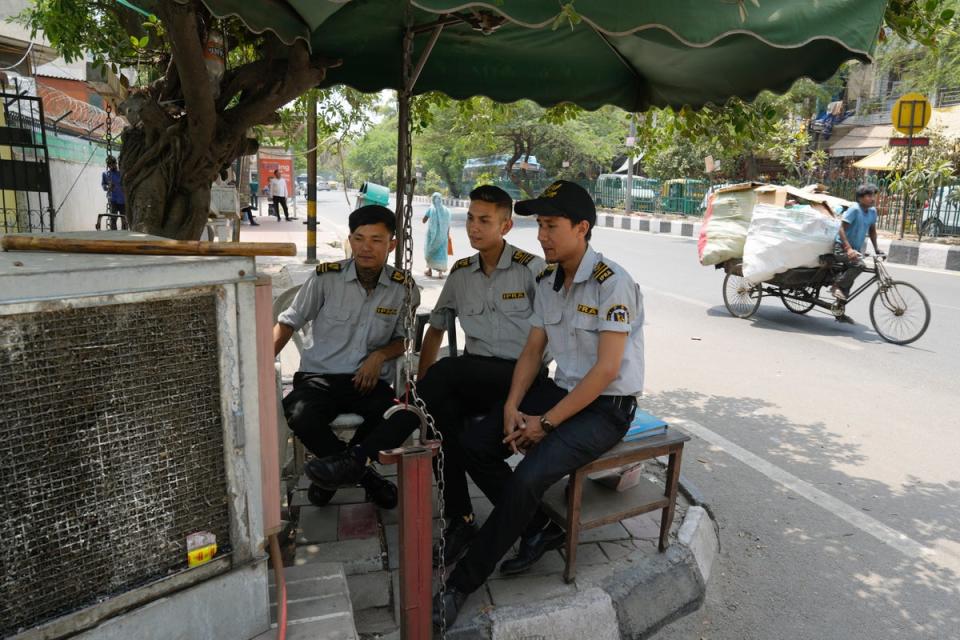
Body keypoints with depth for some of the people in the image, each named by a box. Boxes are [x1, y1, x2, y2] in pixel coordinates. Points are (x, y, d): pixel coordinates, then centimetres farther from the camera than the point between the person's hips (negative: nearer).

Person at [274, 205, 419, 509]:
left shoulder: (403, 288, 2)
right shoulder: (326, 278, -1)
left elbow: (403, 339, 14)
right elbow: (288, 323, 7)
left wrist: (380, 355, -7)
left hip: (369, 381, 1)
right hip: (319, 377, 0)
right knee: (301, 416, -33)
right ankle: (362, 474, -5)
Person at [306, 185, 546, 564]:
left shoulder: (531, 268, -2)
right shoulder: (461, 273, 13)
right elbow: (435, 330, 20)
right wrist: (422, 385, 10)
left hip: (519, 376, -5)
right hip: (471, 379, 5)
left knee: (447, 371, -32)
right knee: (444, 408, -30)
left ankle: (360, 460, -29)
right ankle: (459, 519, -19)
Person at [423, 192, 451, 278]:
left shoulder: (431, 209, -7)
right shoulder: (446, 210, 0)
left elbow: (424, 221, -3)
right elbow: (448, 224, 2)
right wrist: (448, 235, 11)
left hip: (432, 234, -2)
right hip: (443, 235, 2)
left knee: (430, 250, 14)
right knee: (441, 252, 4)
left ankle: (430, 270, 18)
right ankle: (440, 272, -3)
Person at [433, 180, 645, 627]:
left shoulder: (612, 282, -19)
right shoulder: (546, 281, 4)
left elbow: (606, 369, -22)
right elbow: (533, 350, 9)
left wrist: (546, 423, -19)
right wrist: (512, 407, -5)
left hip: (606, 406, -8)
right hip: (562, 389, 8)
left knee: (528, 477, -26)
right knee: (474, 444, -5)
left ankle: (459, 587, -10)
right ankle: (539, 528, 10)